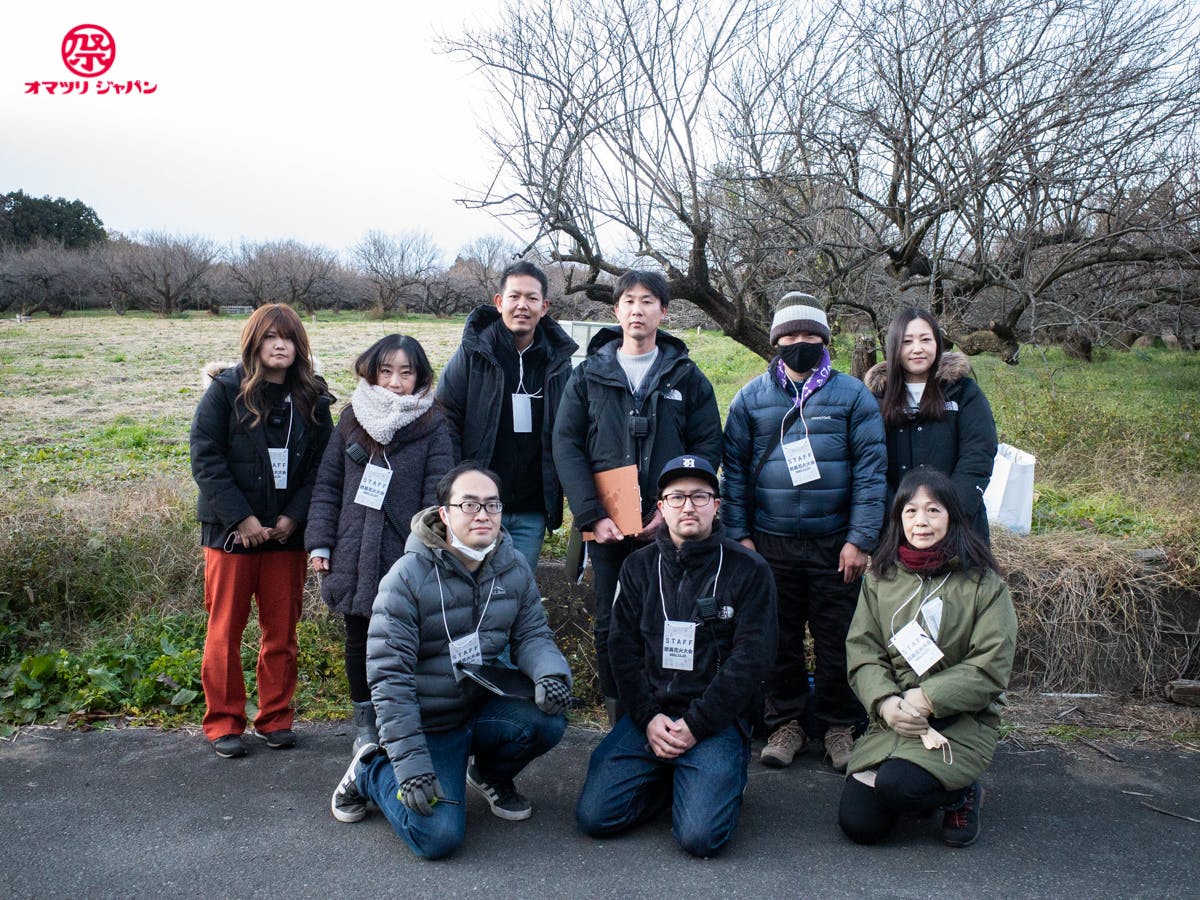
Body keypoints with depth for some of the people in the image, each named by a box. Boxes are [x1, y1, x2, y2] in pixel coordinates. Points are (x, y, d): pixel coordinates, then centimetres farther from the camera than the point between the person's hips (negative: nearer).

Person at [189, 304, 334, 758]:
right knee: (225, 631, 7)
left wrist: (294, 516, -10)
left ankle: (276, 718, 24)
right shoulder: (226, 391, -4)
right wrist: (241, 517, -15)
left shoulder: (312, 399, 4)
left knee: (282, 631, 9)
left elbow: (320, 467, 3)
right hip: (231, 532, -2)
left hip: (286, 534, 2)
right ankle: (224, 723, 20)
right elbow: (205, 460, -8)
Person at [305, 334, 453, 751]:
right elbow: (327, 485, 7)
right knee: (358, 641, 13)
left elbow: (436, 496, -5)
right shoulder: (352, 419, 7)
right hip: (353, 555, 3)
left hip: (404, 558, -3)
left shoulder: (431, 426, -2)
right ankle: (364, 720, 32)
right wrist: (319, 542, 1)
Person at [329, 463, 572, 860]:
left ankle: (491, 775, 10)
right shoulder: (408, 577, -18)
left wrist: (550, 672, -22)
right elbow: (389, 676, -19)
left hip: (483, 707, 5)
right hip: (429, 726, -5)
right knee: (439, 837, -19)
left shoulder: (513, 569, -2)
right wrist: (411, 764, -23)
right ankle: (370, 771, 11)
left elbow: (532, 634, 3)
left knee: (547, 720, -25)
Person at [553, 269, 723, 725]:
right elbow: (566, 446, -1)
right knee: (610, 627, 8)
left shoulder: (687, 376, 6)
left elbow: (708, 447, 1)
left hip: (668, 528, -1)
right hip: (606, 527, 1)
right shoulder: (588, 374, 6)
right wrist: (592, 514, -11)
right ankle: (618, 721, 23)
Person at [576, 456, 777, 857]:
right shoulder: (639, 567, 9)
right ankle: (666, 779, 15)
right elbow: (623, 648, 5)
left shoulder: (748, 570, -2)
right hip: (648, 714, 3)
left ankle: (723, 777, 13)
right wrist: (648, 717, -8)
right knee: (595, 817, -11)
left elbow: (751, 658, -7)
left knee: (700, 836, -19)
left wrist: (696, 724, -12)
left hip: (717, 720, -3)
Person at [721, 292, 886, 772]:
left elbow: (870, 470, -3)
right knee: (780, 640, 10)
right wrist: (738, 534, -2)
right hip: (771, 544, 1)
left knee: (838, 641, 6)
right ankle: (786, 722, 25)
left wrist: (861, 539, -9)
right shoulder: (752, 398, 6)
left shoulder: (852, 395, 2)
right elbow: (735, 470, 5)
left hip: (835, 545, -1)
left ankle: (838, 725, 23)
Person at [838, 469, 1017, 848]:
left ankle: (962, 795, 5)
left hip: (962, 720, -3)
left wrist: (927, 699, -17)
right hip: (892, 719, 3)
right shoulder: (881, 578, 7)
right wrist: (885, 701, -17)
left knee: (896, 786, -29)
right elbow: (862, 651, 2)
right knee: (857, 824, -11)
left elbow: (991, 667, -9)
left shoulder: (983, 583, -4)